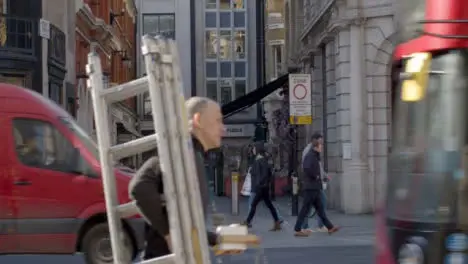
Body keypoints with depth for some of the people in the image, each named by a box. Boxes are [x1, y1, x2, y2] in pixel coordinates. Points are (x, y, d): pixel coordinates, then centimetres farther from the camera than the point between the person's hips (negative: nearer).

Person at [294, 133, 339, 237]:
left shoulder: (315, 155, 16)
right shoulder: (310, 155, -15)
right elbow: (306, 168, -30)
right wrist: (315, 176, -18)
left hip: (315, 187, 10)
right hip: (311, 186, -10)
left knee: (320, 208, 13)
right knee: (306, 208, -6)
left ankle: (330, 227, 18)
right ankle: (297, 229, -2)